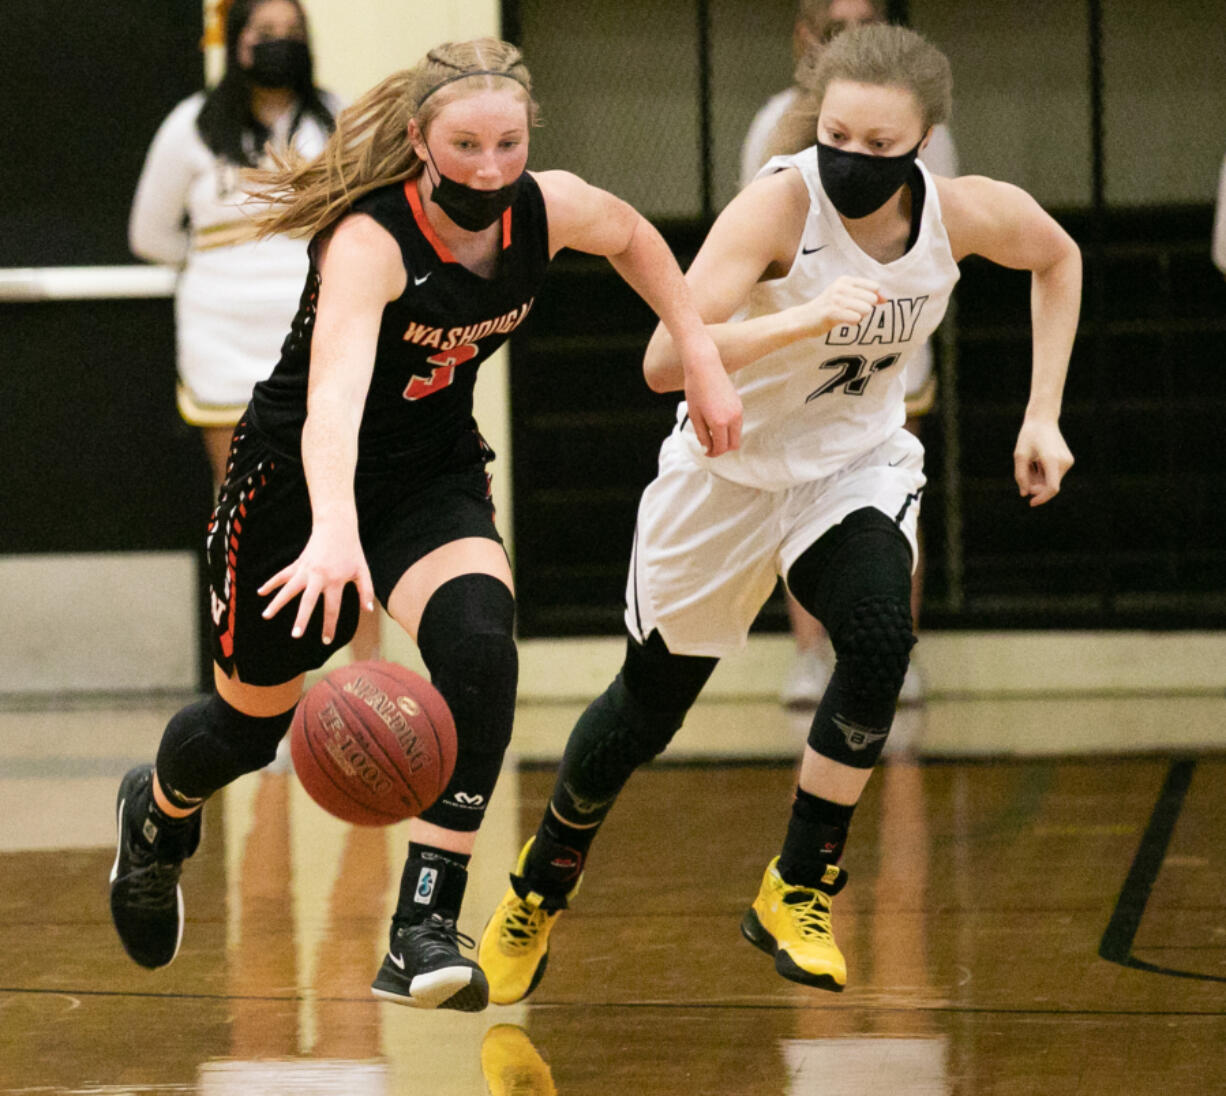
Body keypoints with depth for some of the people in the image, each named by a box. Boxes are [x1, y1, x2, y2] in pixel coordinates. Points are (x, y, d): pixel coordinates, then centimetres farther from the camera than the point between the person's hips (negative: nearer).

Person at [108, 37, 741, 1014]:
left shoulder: (548, 211, -16)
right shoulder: (370, 243, -33)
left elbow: (633, 236, 10)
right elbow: (334, 394, -50)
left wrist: (702, 358, 4)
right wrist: (334, 529, -66)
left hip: (436, 476, 4)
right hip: (301, 479, -4)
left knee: (478, 644, -28)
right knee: (252, 722, 14)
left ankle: (424, 932, -25)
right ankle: (158, 812, 53)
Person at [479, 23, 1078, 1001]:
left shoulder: (966, 213, -19)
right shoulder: (781, 203, -31)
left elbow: (1058, 259, 6)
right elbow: (665, 361, -40)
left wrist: (1042, 416, 0)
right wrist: (802, 317, -53)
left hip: (855, 463, 2)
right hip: (727, 471, -2)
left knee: (878, 643, -27)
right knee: (648, 708, 11)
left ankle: (797, 896, -8)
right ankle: (540, 890, 40)